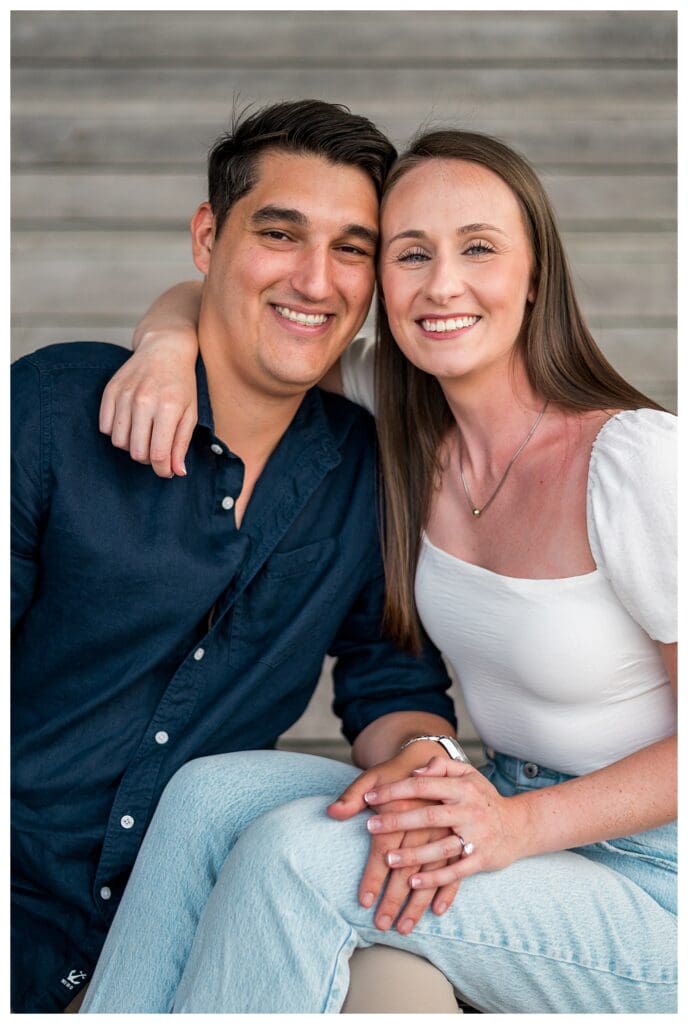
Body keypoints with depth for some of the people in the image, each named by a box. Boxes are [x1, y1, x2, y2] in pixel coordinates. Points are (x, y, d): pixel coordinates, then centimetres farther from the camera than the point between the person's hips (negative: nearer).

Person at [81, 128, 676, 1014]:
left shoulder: (637, 459, -21)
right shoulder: (404, 420, -2)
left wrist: (520, 824, -25)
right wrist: (170, 340, -12)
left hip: (647, 872, -6)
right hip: (506, 812, 6)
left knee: (293, 852, -26)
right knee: (210, 791, -16)